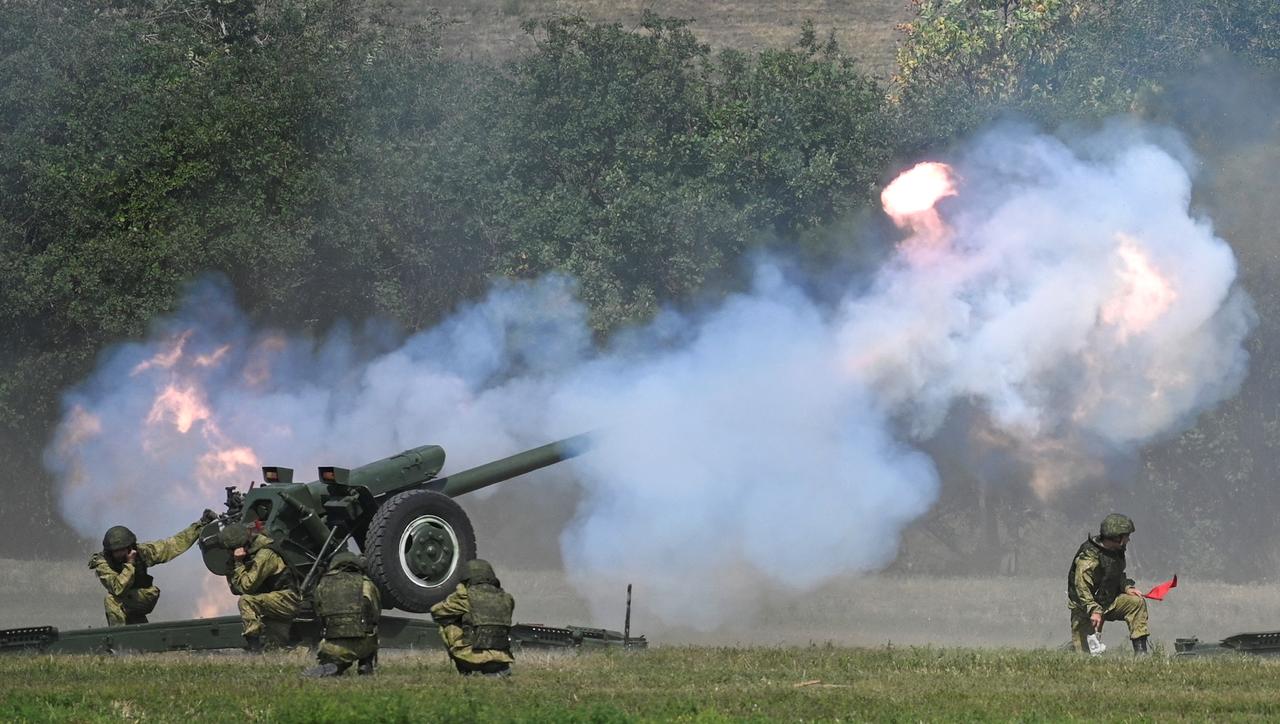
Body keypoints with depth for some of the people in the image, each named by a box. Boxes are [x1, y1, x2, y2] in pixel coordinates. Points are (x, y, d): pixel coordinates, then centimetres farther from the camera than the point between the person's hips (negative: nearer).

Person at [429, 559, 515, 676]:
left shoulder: (466, 596, 0)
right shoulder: (506, 599, 11)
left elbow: (436, 611, 14)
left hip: (473, 657, -5)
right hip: (500, 661, 5)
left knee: (447, 625, 14)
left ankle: (467, 671, 13)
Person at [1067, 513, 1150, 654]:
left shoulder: (1117, 552, 2)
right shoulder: (1089, 556, -27)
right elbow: (1081, 587, -32)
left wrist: (1127, 587, -5)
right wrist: (1094, 610, -42)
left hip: (1109, 602, 7)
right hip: (1085, 607, -7)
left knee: (1137, 602, -14)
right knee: (1084, 653, -11)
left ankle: (1140, 649, -12)